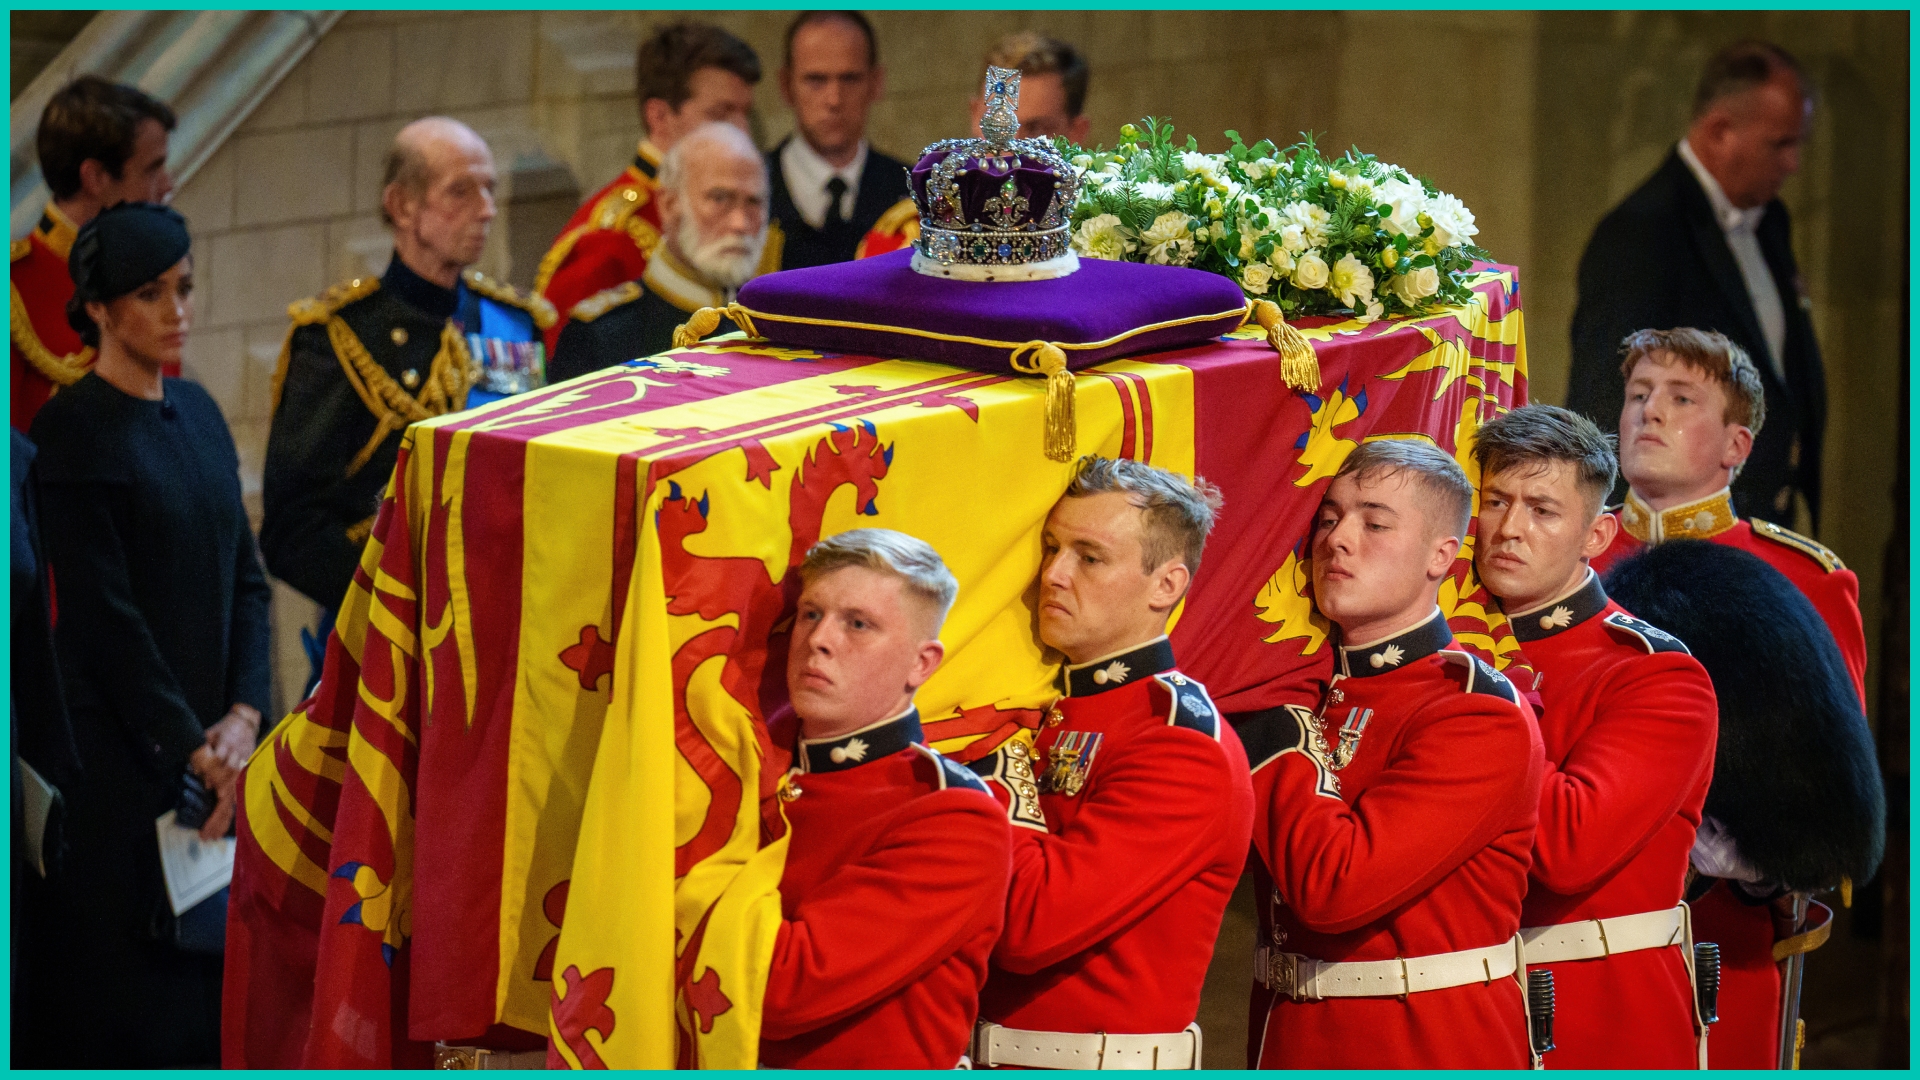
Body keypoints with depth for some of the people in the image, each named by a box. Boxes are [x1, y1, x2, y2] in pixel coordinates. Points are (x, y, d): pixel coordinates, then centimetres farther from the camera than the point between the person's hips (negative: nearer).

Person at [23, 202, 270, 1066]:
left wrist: (242, 713, -4)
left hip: (211, 744, 7)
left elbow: (245, 576, 10)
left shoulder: (197, 415, 11)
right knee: (127, 991, -3)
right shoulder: (76, 433, -11)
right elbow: (102, 613, -15)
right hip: (120, 753, -7)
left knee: (209, 969, 7)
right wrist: (191, 745, -15)